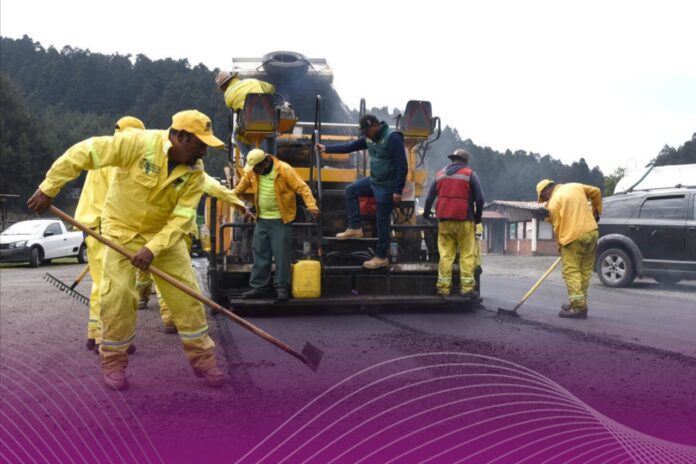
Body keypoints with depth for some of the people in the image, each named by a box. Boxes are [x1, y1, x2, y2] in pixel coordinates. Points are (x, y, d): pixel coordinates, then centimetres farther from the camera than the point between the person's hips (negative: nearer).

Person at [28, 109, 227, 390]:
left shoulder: (195, 172, -14)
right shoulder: (139, 142, -25)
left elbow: (183, 217, -18)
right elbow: (84, 153, -21)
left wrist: (153, 248, -30)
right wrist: (49, 189, -18)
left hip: (164, 233, 3)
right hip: (122, 229, -3)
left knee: (186, 292, -1)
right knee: (117, 294, -8)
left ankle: (202, 358, 11)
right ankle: (113, 361, 12)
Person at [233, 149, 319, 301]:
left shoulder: (285, 170, -17)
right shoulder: (252, 171, -1)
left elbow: (302, 188, -19)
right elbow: (243, 183, 20)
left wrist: (311, 206, -29)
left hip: (281, 220, -5)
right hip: (261, 219, 6)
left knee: (281, 254, -1)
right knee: (260, 254, 9)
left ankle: (281, 287, 8)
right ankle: (259, 287, 18)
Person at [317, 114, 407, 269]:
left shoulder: (393, 137, -21)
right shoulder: (370, 138, 5)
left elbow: (402, 166, -24)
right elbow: (350, 147, 13)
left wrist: (398, 191, -24)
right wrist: (327, 148, 9)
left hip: (387, 186, -9)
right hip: (374, 180, 9)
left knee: (382, 221, -2)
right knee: (351, 190, 10)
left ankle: (381, 258, 9)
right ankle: (355, 228, 13)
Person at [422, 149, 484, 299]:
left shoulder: (440, 174, 13)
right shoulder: (469, 174, 1)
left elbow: (429, 198, 12)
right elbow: (479, 199, -4)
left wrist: (426, 214, 27)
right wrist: (477, 217, 9)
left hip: (444, 221, 4)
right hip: (464, 221, -3)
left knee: (445, 254, 6)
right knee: (467, 255, 1)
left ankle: (443, 288, 5)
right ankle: (467, 288, -3)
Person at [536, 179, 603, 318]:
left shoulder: (553, 202, -3)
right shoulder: (576, 186, 14)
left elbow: (557, 226, -2)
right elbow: (596, 192, 24)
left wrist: (560, 245, 10)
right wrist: (596, 211, 35)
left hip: (574, 236, -7)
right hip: (592, 232, 7)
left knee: (571, 271, -4)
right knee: (585, 269, 11)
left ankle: (579, 307, -12)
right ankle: (578, 303, 17)